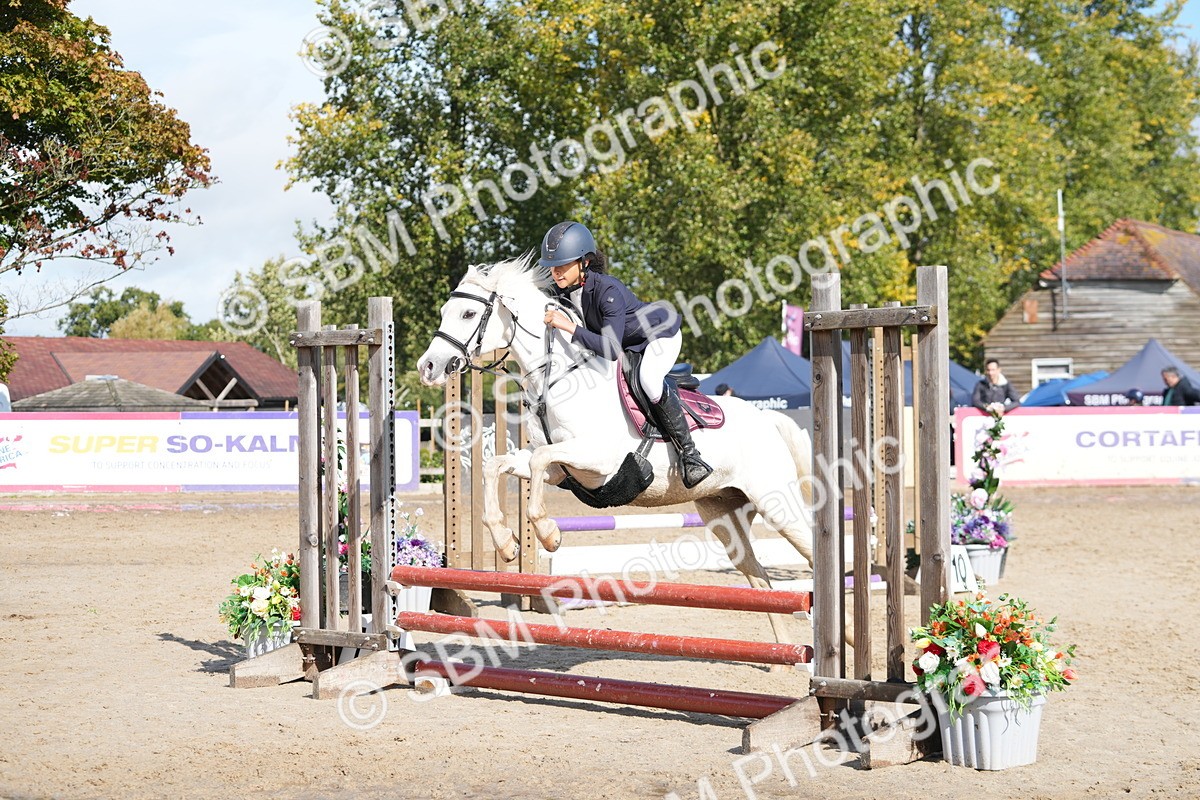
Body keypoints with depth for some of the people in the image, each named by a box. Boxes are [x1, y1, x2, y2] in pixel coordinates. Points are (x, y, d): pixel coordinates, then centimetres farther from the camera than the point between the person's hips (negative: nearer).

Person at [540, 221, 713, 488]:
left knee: (648, 378, -35)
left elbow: (612, 349, -43)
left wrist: (568, 326, -46)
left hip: (661, 333, -9)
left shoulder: (608, 290, -37)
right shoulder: (564, 291, -14)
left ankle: (688, 453, -25)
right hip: (628, 345, 9)